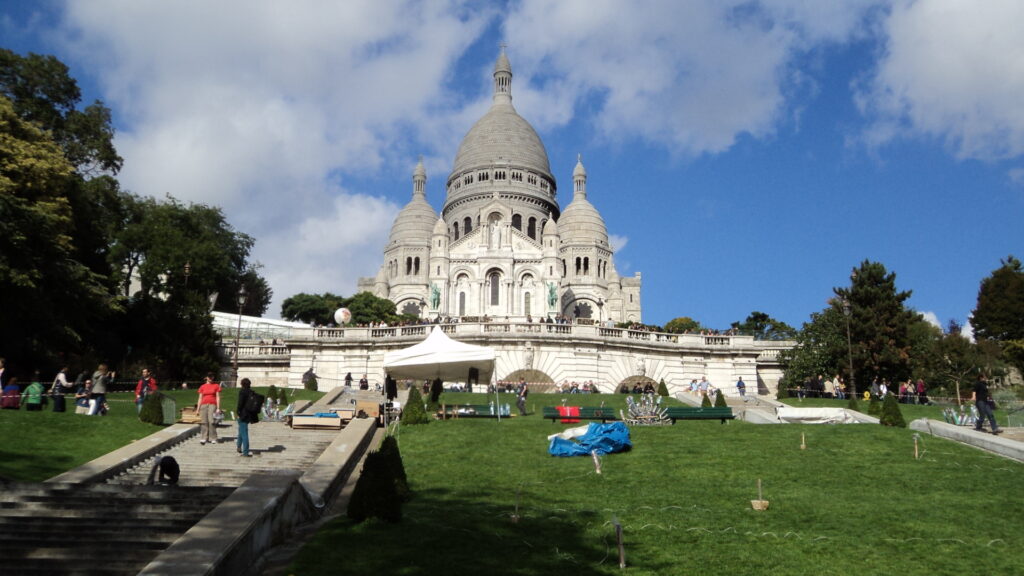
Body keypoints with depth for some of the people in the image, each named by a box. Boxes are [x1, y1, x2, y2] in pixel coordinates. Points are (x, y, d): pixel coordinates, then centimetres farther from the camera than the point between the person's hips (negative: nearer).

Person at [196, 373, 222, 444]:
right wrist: (198, 409, 8)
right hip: (204, 405, 2)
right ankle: (203, 438, -2)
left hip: (212, 405, -2)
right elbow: (200, 398, 13)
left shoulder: (216, 386, 8)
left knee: (212, 421, -12)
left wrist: (218, 408, -2)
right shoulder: (202, 387, 13)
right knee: (204, 422, -4)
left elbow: (218, 397, 5)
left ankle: (213, 439, -8)